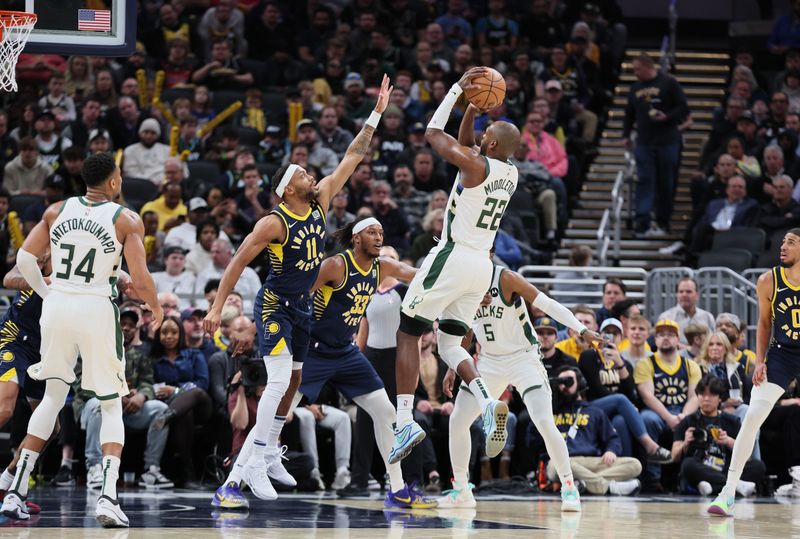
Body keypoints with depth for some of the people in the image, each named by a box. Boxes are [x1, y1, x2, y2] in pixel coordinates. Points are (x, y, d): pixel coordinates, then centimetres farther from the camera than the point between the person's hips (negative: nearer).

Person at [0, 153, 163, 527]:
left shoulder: (57, 211, 6)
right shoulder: (127, 220, -4)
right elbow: (140, 279, -9)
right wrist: (156, 307, 10)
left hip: (56, 305, 4)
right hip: (97, 311, -4)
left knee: (53, 397, 19)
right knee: (111, 407, 9)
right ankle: (108, 496, -10)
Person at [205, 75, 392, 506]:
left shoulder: (320, 202, -1)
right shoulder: (274, 223, -19)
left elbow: (351, 158, 2)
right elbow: (238, 262, -16)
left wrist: (377, 114, -2)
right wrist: (217, 307, -19)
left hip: (302, 306, 8)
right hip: (274, 305, -8)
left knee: (291, 383, 14)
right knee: (279, 379, -21)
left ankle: (269, 453, 26)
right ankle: (254, 462, -23)